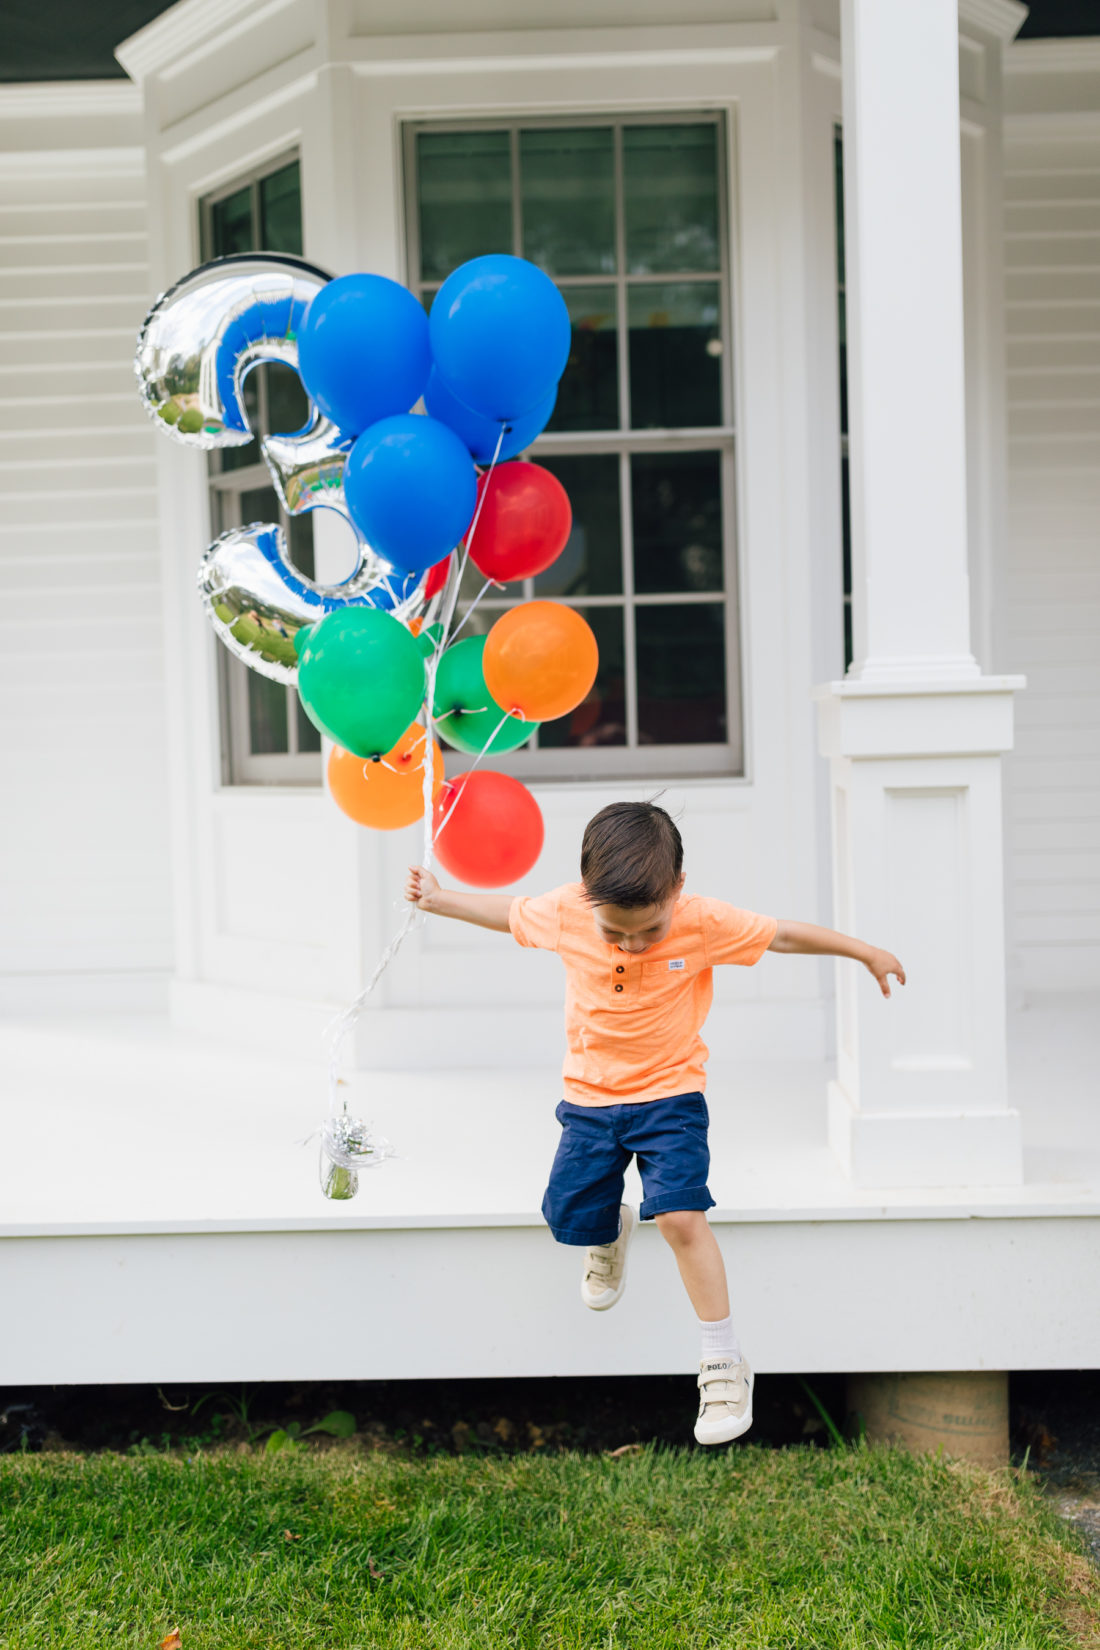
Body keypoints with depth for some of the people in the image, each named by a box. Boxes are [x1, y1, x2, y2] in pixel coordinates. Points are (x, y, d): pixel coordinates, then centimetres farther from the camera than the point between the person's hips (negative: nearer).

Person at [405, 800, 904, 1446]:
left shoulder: (704, 923, -18)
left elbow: (785, 934, -6)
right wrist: (439, 899, 16)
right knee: (568, 1215, -2)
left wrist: (867, 952, 4)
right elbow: (508, 913, 8)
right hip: (590, 1099, 3)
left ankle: (725, 1362, -7)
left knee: (680, 1215, -20)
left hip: (670, 1095, -3)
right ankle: (612, 1230, 38)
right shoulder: (564, 913, -13)